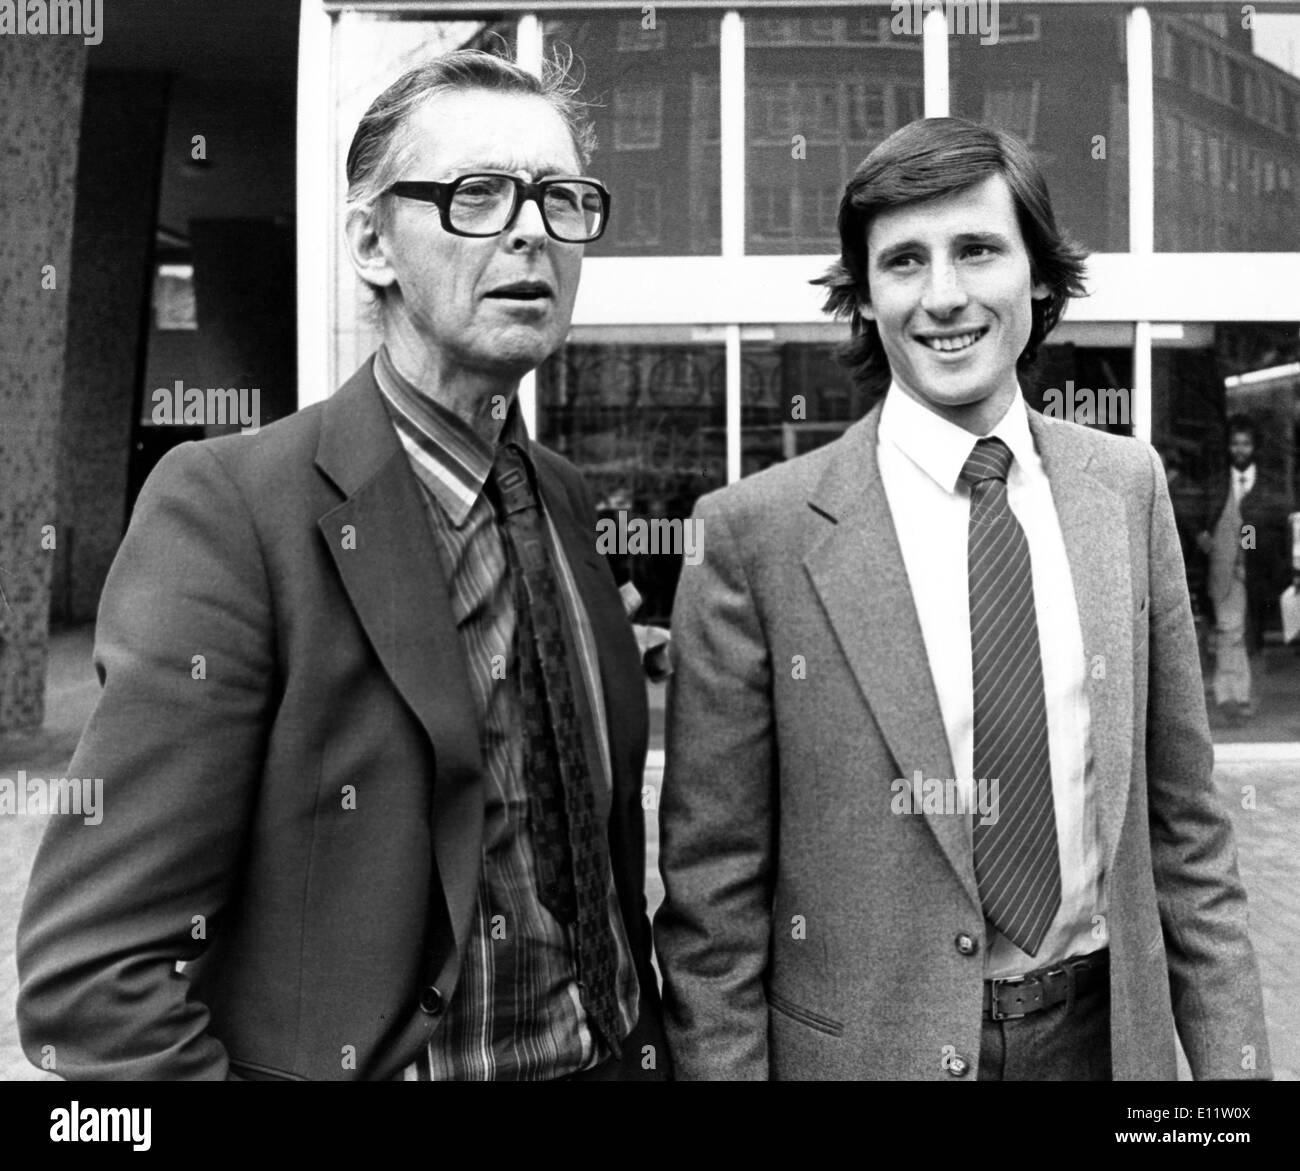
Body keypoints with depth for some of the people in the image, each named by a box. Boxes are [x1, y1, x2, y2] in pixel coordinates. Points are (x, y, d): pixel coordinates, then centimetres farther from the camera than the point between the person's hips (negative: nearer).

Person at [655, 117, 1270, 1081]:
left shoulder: (1129, 488, -3)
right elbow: (712, 884, -11)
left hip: (1109, 1032, 4)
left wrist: (1233, 1053, 1)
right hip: (867, 1042, -3)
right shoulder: (756, 532, -15)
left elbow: (1182, 816, 3)